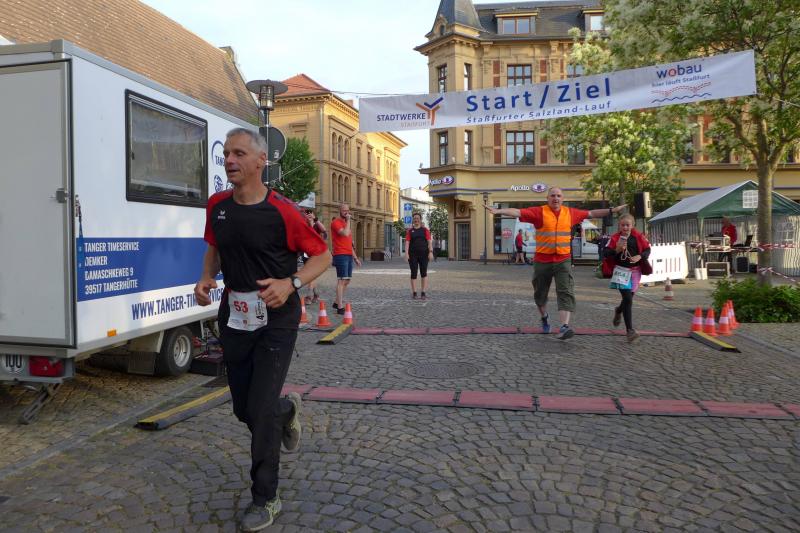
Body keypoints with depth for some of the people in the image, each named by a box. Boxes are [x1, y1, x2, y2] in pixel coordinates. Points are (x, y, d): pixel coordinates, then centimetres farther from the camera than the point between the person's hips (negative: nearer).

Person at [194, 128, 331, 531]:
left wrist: (291, 284, -23)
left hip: (276, 319, -5)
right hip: (233, 317, 6)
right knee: (243, 408, 14)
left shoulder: (282, 211, -14)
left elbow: (322, 255, -7)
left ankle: (265, 498, 14)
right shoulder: (217, 206, 2)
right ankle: (287, 411, 49)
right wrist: (206, 278, 0)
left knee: (261, 411, -7)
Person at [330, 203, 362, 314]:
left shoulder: (346, 223, 22)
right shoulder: (336, 222, -6)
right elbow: (345, 233, -24)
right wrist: (348, 221, -12)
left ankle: (337, 303, 22)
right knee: (342, 280, -11)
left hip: (349, 255, 9)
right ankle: (340, 307, -10)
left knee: (347, 281, 11)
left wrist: (355, 257, 22)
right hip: (341, 255, -9)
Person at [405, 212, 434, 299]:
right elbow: (407, 242, -1)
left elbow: (429, 241, -2)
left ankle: (423, 293, -2)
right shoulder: (409, 230, 6)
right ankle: (414, 293, 10)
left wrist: (431, 252, -15)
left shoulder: (425, 230, 5)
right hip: (413, 254, 0)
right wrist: (406, 253, -13)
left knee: (424, 273, -4)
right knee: (413, 273, 2)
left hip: (423, 253, 0)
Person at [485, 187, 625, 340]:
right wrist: (499, 211, -29)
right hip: (542, 261, -1)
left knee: (566, 293, -13)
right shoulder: (539, 211, -6)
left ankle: (564, 327, -19)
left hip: (563, 261, 1)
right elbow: (518, 212, -17)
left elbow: (591, 214, 18)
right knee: (540, 293, 14)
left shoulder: (570, 212, 6)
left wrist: (612, 210, 20)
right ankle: (544, 317, 41)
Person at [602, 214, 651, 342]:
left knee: (629, 297, 15)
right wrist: (617, 250, -26)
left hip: (635, 271, 3)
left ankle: (619, 310, 51)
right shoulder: (614, 238, -6)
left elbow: (647, 249, 8)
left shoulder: (638, 236, 1)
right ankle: (630, 330, -11)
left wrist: (640, 256, -11)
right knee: (627, 299, -13)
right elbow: (605, 253, -10)